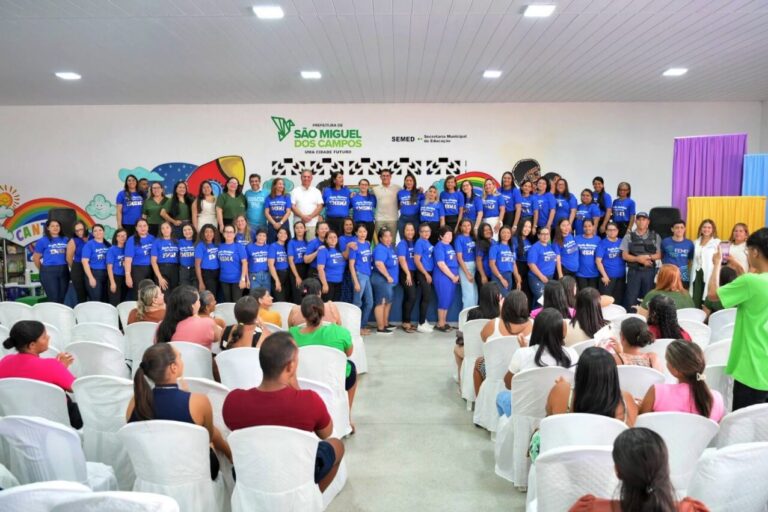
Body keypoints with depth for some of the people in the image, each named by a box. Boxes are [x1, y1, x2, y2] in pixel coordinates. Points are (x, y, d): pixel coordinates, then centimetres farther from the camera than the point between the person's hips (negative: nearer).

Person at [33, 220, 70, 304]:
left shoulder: (66, 240, 8)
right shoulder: (43, 241, -1)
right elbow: (36, 258, 4)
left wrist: (71, 267, 3)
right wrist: (43, 270, 7)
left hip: (64, 271, 4)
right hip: (49, 272, -4)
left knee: (62, 298, 9)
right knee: (53, 298, -4)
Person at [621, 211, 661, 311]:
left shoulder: (655, 237, 7)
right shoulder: (629, 237, 4)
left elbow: (659, 255, 4)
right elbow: (624, 255, -1)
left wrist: (648, 256, -15)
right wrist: (638, 259, -14)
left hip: (649, 271, 1)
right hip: (634, 271, -1)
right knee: (631, 298, -2)